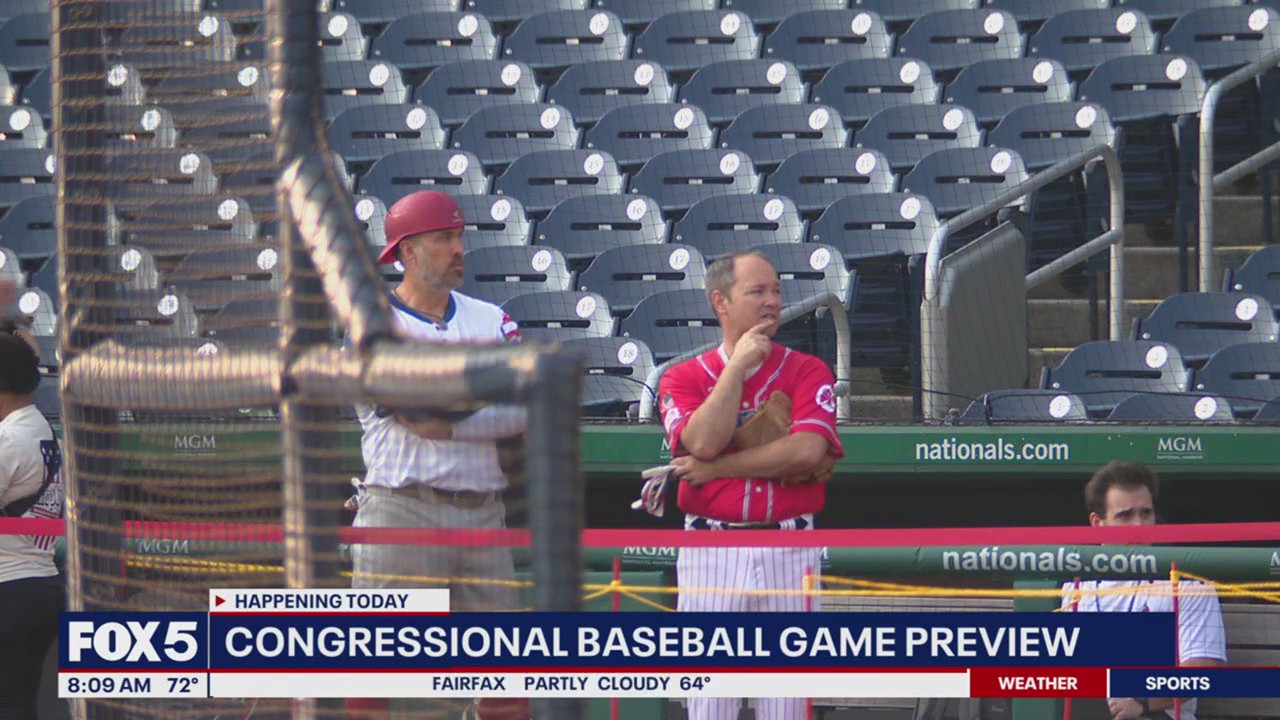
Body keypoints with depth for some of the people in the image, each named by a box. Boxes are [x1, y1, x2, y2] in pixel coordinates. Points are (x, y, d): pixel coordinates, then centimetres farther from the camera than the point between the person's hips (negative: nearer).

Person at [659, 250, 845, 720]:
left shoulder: (807, 372, 5)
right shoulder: (684, 378, 6)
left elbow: (807, 451, -11)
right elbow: (703, 442, -14)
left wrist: (717, 467, -9)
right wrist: (738, 365, -8)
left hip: (788, 555, 0)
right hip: (710, 553, 0)